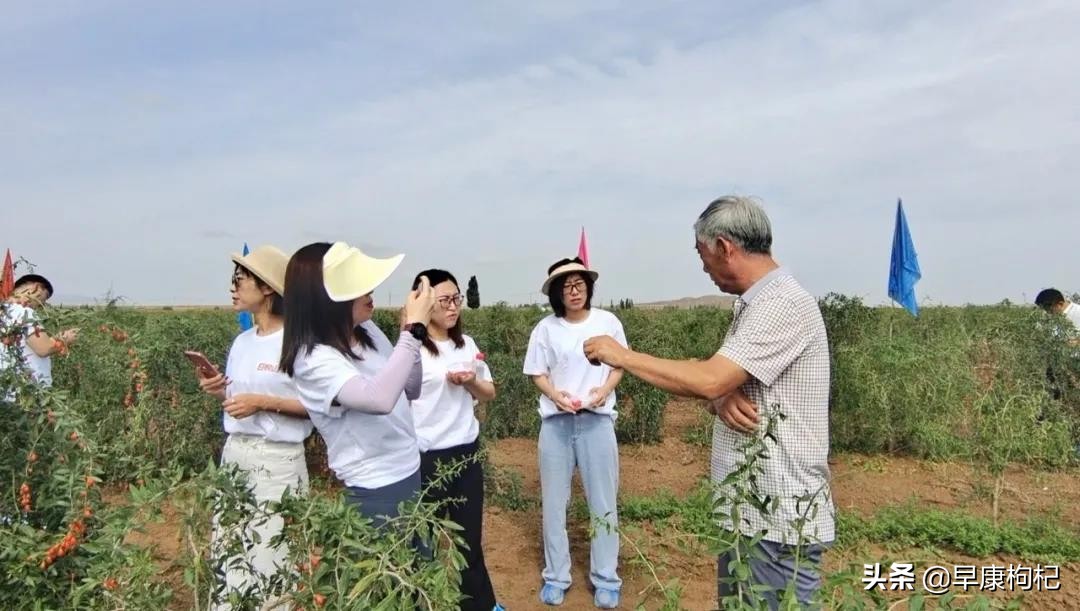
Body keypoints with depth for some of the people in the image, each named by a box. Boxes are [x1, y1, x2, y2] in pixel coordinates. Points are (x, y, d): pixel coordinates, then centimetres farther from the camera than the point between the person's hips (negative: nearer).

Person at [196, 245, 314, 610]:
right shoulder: (241, 342, 9)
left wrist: (263, 402, -19)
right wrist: (217, 391, -2)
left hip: (277, 459, -7)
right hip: (234, 452, 7)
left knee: (268, 559, -1)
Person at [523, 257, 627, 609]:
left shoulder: (608, 322, -2)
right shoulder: (545, 327, -2)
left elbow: (619, 367, 6)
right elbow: (537, 374, 4)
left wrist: (605, 389, -13)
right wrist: (555, 394, -15)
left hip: (597, 421, 0)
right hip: (556, 422, 1)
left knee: (603, 503, 8)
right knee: (553, 502, 9)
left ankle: (606, 579, 24)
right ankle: (556, 577, 25)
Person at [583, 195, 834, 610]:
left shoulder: (784, 304, -19)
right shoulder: (753, 306, 13)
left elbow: (708, 380, -26)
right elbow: (716, 383, 11)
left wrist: (622, 355, -14)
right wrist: (721, 399, -14)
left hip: (780, 519, -9)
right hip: (745, 510, 9)